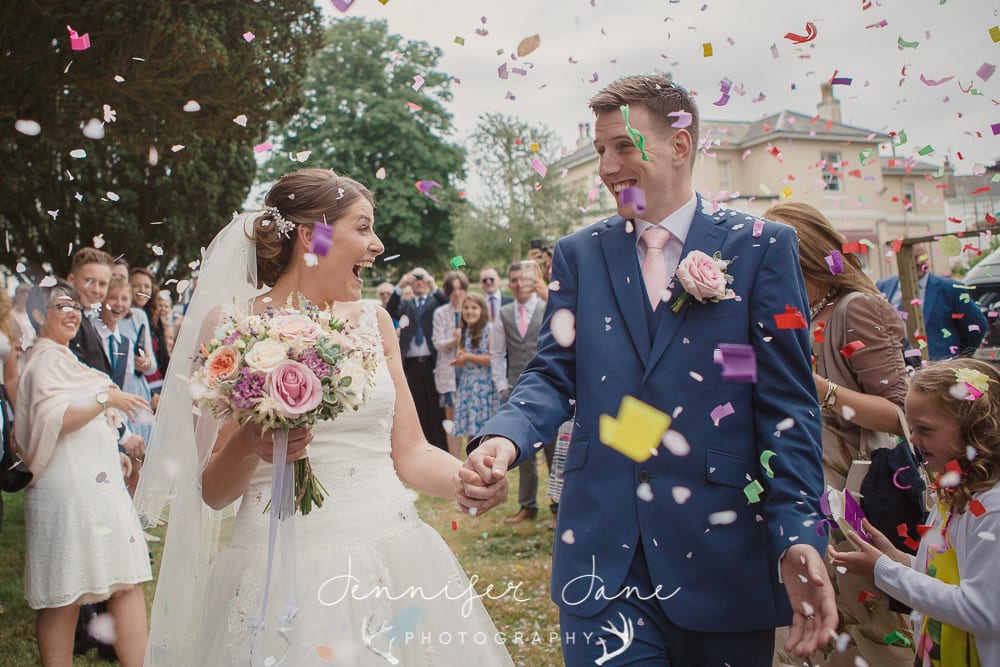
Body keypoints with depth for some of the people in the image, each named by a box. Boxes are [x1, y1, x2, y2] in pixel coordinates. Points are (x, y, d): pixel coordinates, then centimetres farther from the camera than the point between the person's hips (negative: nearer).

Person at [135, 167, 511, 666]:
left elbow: (409, 452, 7)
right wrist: (250, 444, -24)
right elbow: (213, 491, -4)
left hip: (395, 558, 4)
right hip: (285, 572, -4)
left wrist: (465, 477, -12)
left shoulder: (372, 322, 6)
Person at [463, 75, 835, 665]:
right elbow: (553, 375, 4)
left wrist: (799, 534, -13)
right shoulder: (579, 254, 8)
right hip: (602, 552, 2)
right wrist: (506, 437, -18)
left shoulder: (762, 247, 0)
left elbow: (787, 401, -4)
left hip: (722, 550, -1)